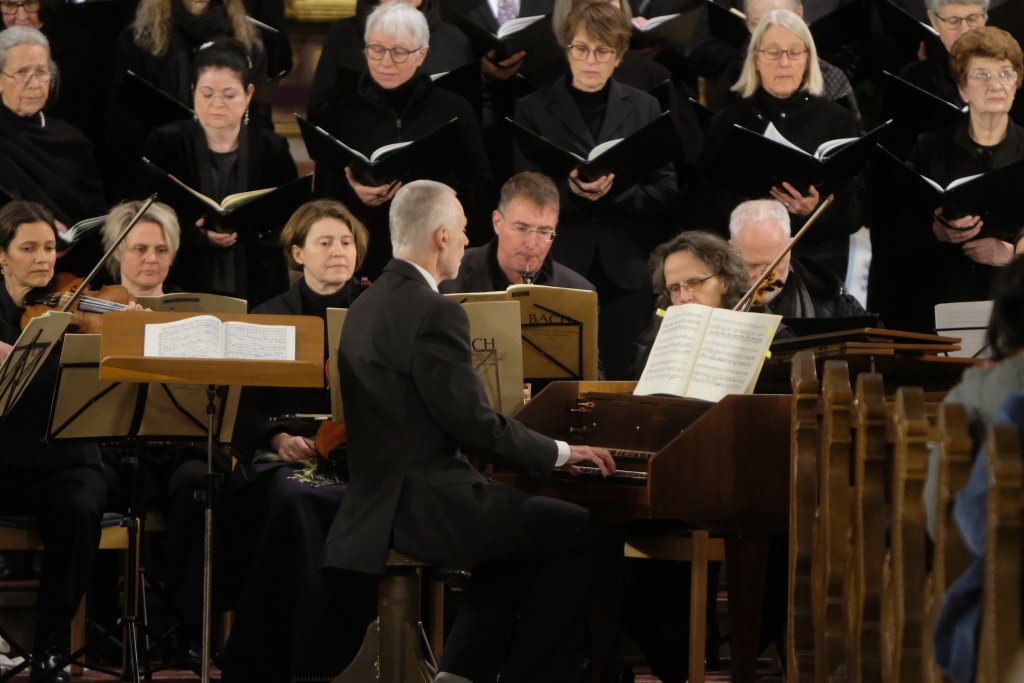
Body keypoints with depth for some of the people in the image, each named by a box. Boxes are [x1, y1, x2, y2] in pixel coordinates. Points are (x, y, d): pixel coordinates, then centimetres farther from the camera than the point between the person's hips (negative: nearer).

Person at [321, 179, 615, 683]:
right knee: (578, 532, -3)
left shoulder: (367, 305, 12)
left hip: (378, 504, 10)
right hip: (425, 506, -10)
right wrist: (560, 453, -3)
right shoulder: (435, 314, -17)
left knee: (521, 526, 28)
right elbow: (477, 428, -18)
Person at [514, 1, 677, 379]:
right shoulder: (534, 110, 6)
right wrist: (570, 191, -20)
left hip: (627, 272, 1)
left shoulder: (644, 109, 11)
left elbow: (666, 193, 4)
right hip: (561, 266, -1)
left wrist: (614, 191, -15)